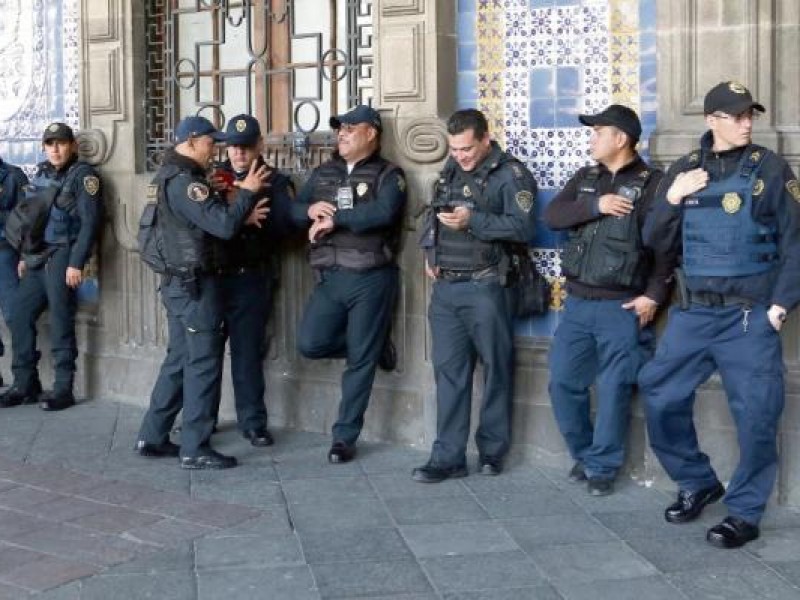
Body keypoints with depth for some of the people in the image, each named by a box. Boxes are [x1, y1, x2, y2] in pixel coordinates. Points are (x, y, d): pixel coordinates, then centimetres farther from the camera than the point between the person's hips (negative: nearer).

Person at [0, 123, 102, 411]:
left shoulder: (83, 175, -6)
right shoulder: (41, 174, 16)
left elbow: (89, 222, -14)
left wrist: (76, 263, -19)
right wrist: (24, 256, 16)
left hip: (62, 256, -7)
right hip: (37, 257, 7)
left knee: (60, 321, -5)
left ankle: (63, 389, 2)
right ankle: (25, 384, 15)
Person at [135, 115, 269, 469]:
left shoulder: (169, 175, 15)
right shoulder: (184, 180, -19)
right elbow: (222, 225, -24)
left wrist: (242, 216, 4)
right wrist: (247, 192, -11)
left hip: (180, 283, 10)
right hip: (195, 285, -10)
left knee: (179, 360, 15)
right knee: (203, 363, -4)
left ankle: (152, 437, 20)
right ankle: (195, 449, 0)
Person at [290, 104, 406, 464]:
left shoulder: (387, 175, -2)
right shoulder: (323, 173, 15)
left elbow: (383, 212, -21)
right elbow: (292, 210, 13)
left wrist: (333, 219, -17)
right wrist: (310, 210, -11)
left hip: (370, 278, -5)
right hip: (330, 277, 5)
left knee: (360, 360, 0)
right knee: (310, 344, -6)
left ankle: (345, 436, 10)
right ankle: (371, 344, 21)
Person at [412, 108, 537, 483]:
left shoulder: (511, 174, -4)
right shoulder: (449, 171, 16)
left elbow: (522, 227, -15)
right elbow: (432, 214, 25)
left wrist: (472, 220, -21)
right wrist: (430, 251, 8)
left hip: (485, 287, -6)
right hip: (445, 287, 6)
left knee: (496, 369, 3)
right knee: (448, 371, 4)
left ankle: (492, 450, 15)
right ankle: (448, 457, 7)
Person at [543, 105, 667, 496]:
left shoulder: (652, 182, -5)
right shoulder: (584, 178, 13)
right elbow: (552, 216, -1)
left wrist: (654, 295, -16)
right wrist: (595, 206, -15)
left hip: (622, 307, -6)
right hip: (577, 303, 6)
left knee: (613, 391, 0)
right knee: (563, 382, 7)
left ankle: (602, 467, 13)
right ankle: (583, 453, 25)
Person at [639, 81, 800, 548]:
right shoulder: (683, 171, 9)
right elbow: (659, 245, 10)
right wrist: (671, 201, -7)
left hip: (749, 315, -3)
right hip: (692, 313, 4)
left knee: (756, 414, -3)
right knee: (662, 400, 6)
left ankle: (745, 513, 12)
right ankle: (697, 482, 26)